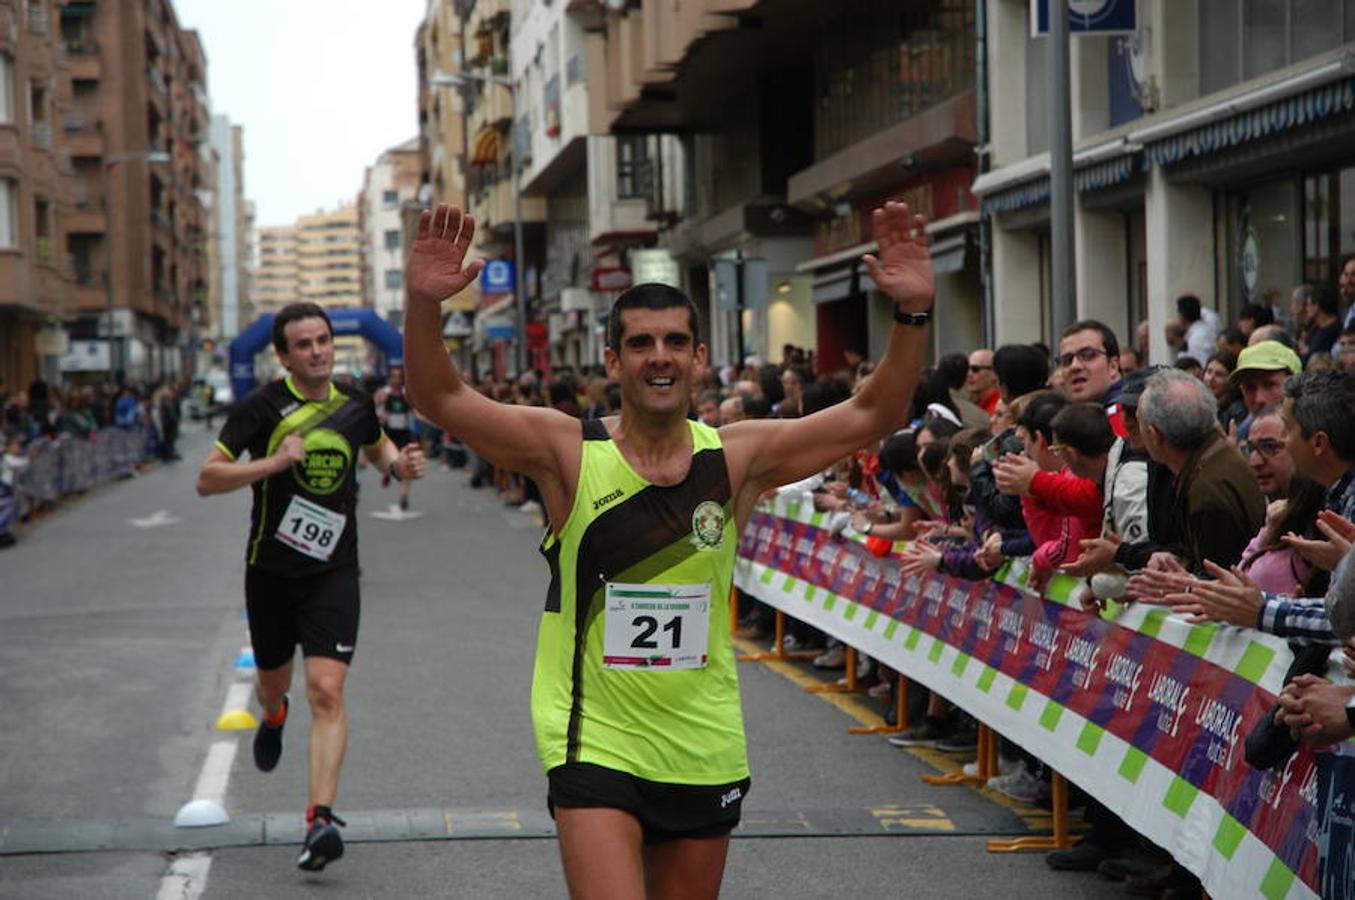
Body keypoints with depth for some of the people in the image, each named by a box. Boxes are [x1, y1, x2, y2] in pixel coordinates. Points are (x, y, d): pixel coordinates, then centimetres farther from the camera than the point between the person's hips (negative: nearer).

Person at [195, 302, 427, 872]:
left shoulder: (355, 404, 3)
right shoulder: (263, 407, -9)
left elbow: (375, 445, 27)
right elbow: (207, 480, -12)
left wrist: (398, 464, 4)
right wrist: (274, 462, -25)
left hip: (334, 572, 0)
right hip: (270, 569, 0)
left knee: (327, 691, -15)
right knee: (274, 683, 19)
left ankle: (320, 819, -18)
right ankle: (273, 716, 58)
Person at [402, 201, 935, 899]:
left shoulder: (738, 457, 1)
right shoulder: (568, 453, -6)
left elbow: (873, 416, -1)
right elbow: (440, 400, -14)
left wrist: (912, 314, -14)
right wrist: (424, 305, -31)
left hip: (705, 754, 3)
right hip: (594, 745, -3)